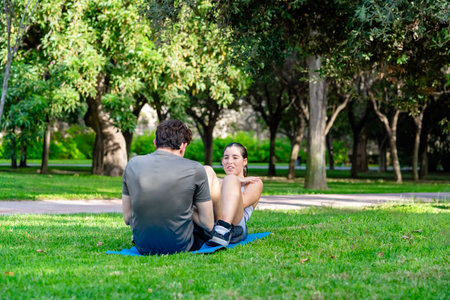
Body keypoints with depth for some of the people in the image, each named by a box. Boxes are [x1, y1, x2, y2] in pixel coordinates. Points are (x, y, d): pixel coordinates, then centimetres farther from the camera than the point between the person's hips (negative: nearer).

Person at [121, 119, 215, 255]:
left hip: (142, 248, 4)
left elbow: (127, 218, 4)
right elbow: (208, 224, -7)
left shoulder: (132, 164, -2)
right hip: (180, 247, -4)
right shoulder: (195, 169, -12)